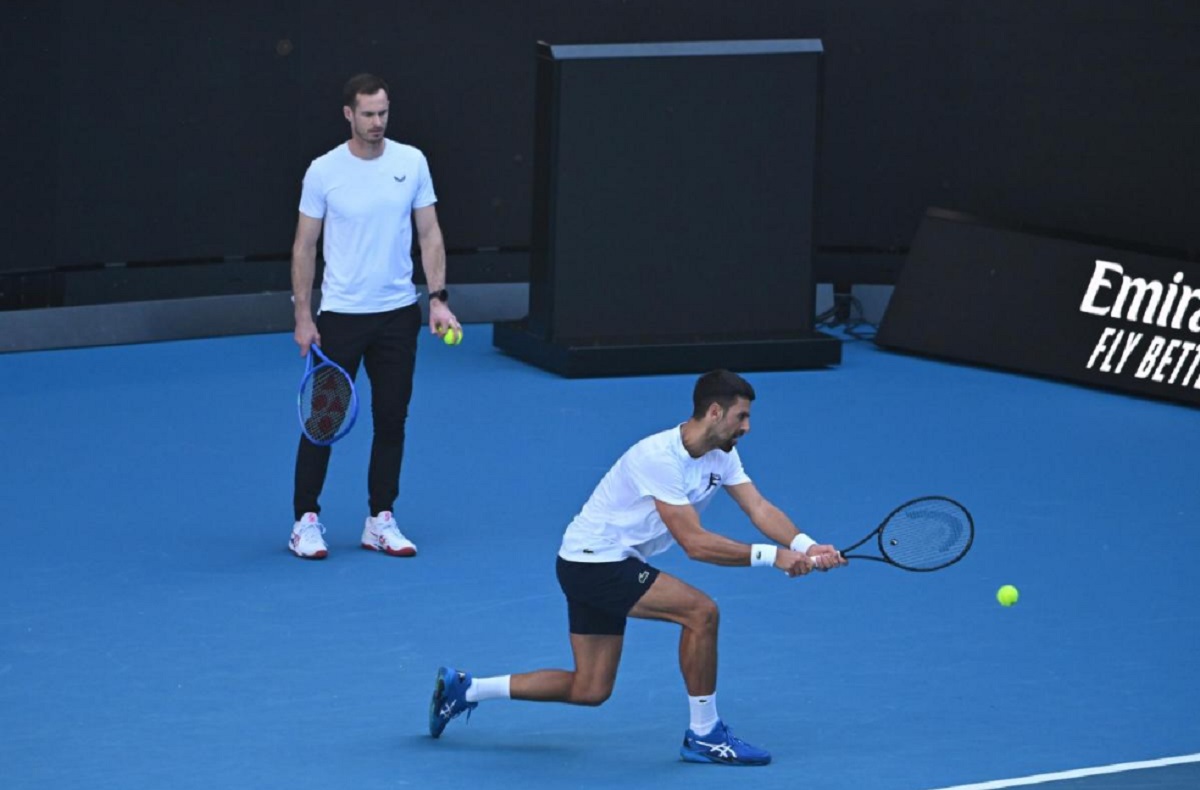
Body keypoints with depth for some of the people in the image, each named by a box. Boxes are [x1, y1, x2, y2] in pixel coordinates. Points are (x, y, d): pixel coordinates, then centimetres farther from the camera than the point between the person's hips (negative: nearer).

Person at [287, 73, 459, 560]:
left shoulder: (412, 163, 0)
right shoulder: (323, 172, -6)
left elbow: (429, 234, 5)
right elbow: (304, 246, 0)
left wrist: (439, 299, -3)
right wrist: (302, 315, -4)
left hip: (398, 314, 2)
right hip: (340, 315, -2)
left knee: (392, 419, 6)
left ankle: (380, 522, 15)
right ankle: (306, 521, 10)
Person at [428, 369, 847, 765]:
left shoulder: (720, 453, 0)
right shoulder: (659, 457, -28)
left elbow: (759, 508, -8)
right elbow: (695, 543, -30)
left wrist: (805, 546, -26)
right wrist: (771, 556, -33)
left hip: (612, 566, 10)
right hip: (592, 563, -10)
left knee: (589, 690, 12)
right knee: (700, 611, -21)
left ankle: (464, 688, 21)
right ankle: (704, 736, -9)